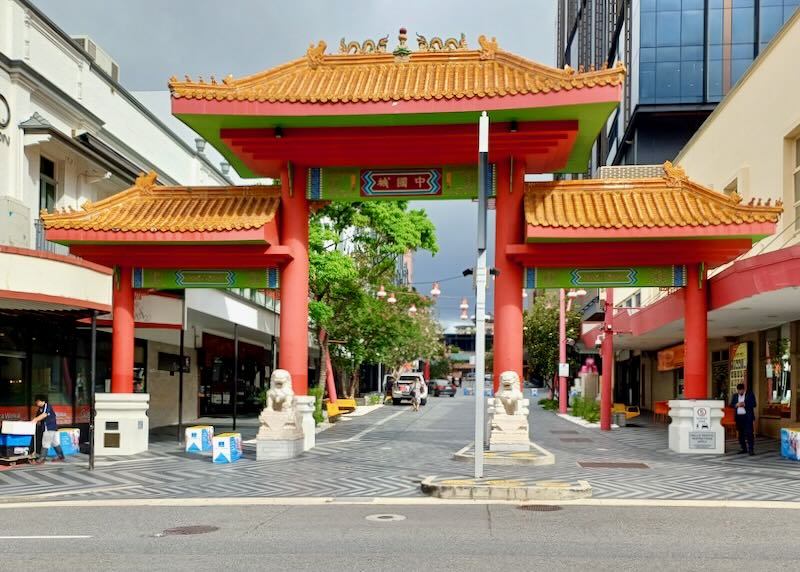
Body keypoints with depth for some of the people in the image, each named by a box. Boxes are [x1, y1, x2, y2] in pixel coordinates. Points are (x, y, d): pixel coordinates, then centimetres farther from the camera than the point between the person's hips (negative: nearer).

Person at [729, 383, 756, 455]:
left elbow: (753, 404, -4)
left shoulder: (750, 394, 3)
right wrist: (736, 405, -9)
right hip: (738, 417, 4)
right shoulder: (735, 396, 15)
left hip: (748, 417, -4)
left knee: (749, 433, -9)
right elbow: (731, 405, 11)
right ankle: (743, 448, 14)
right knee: (741, 433, 6)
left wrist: (745, 404, -16)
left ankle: (750, 449, -10)